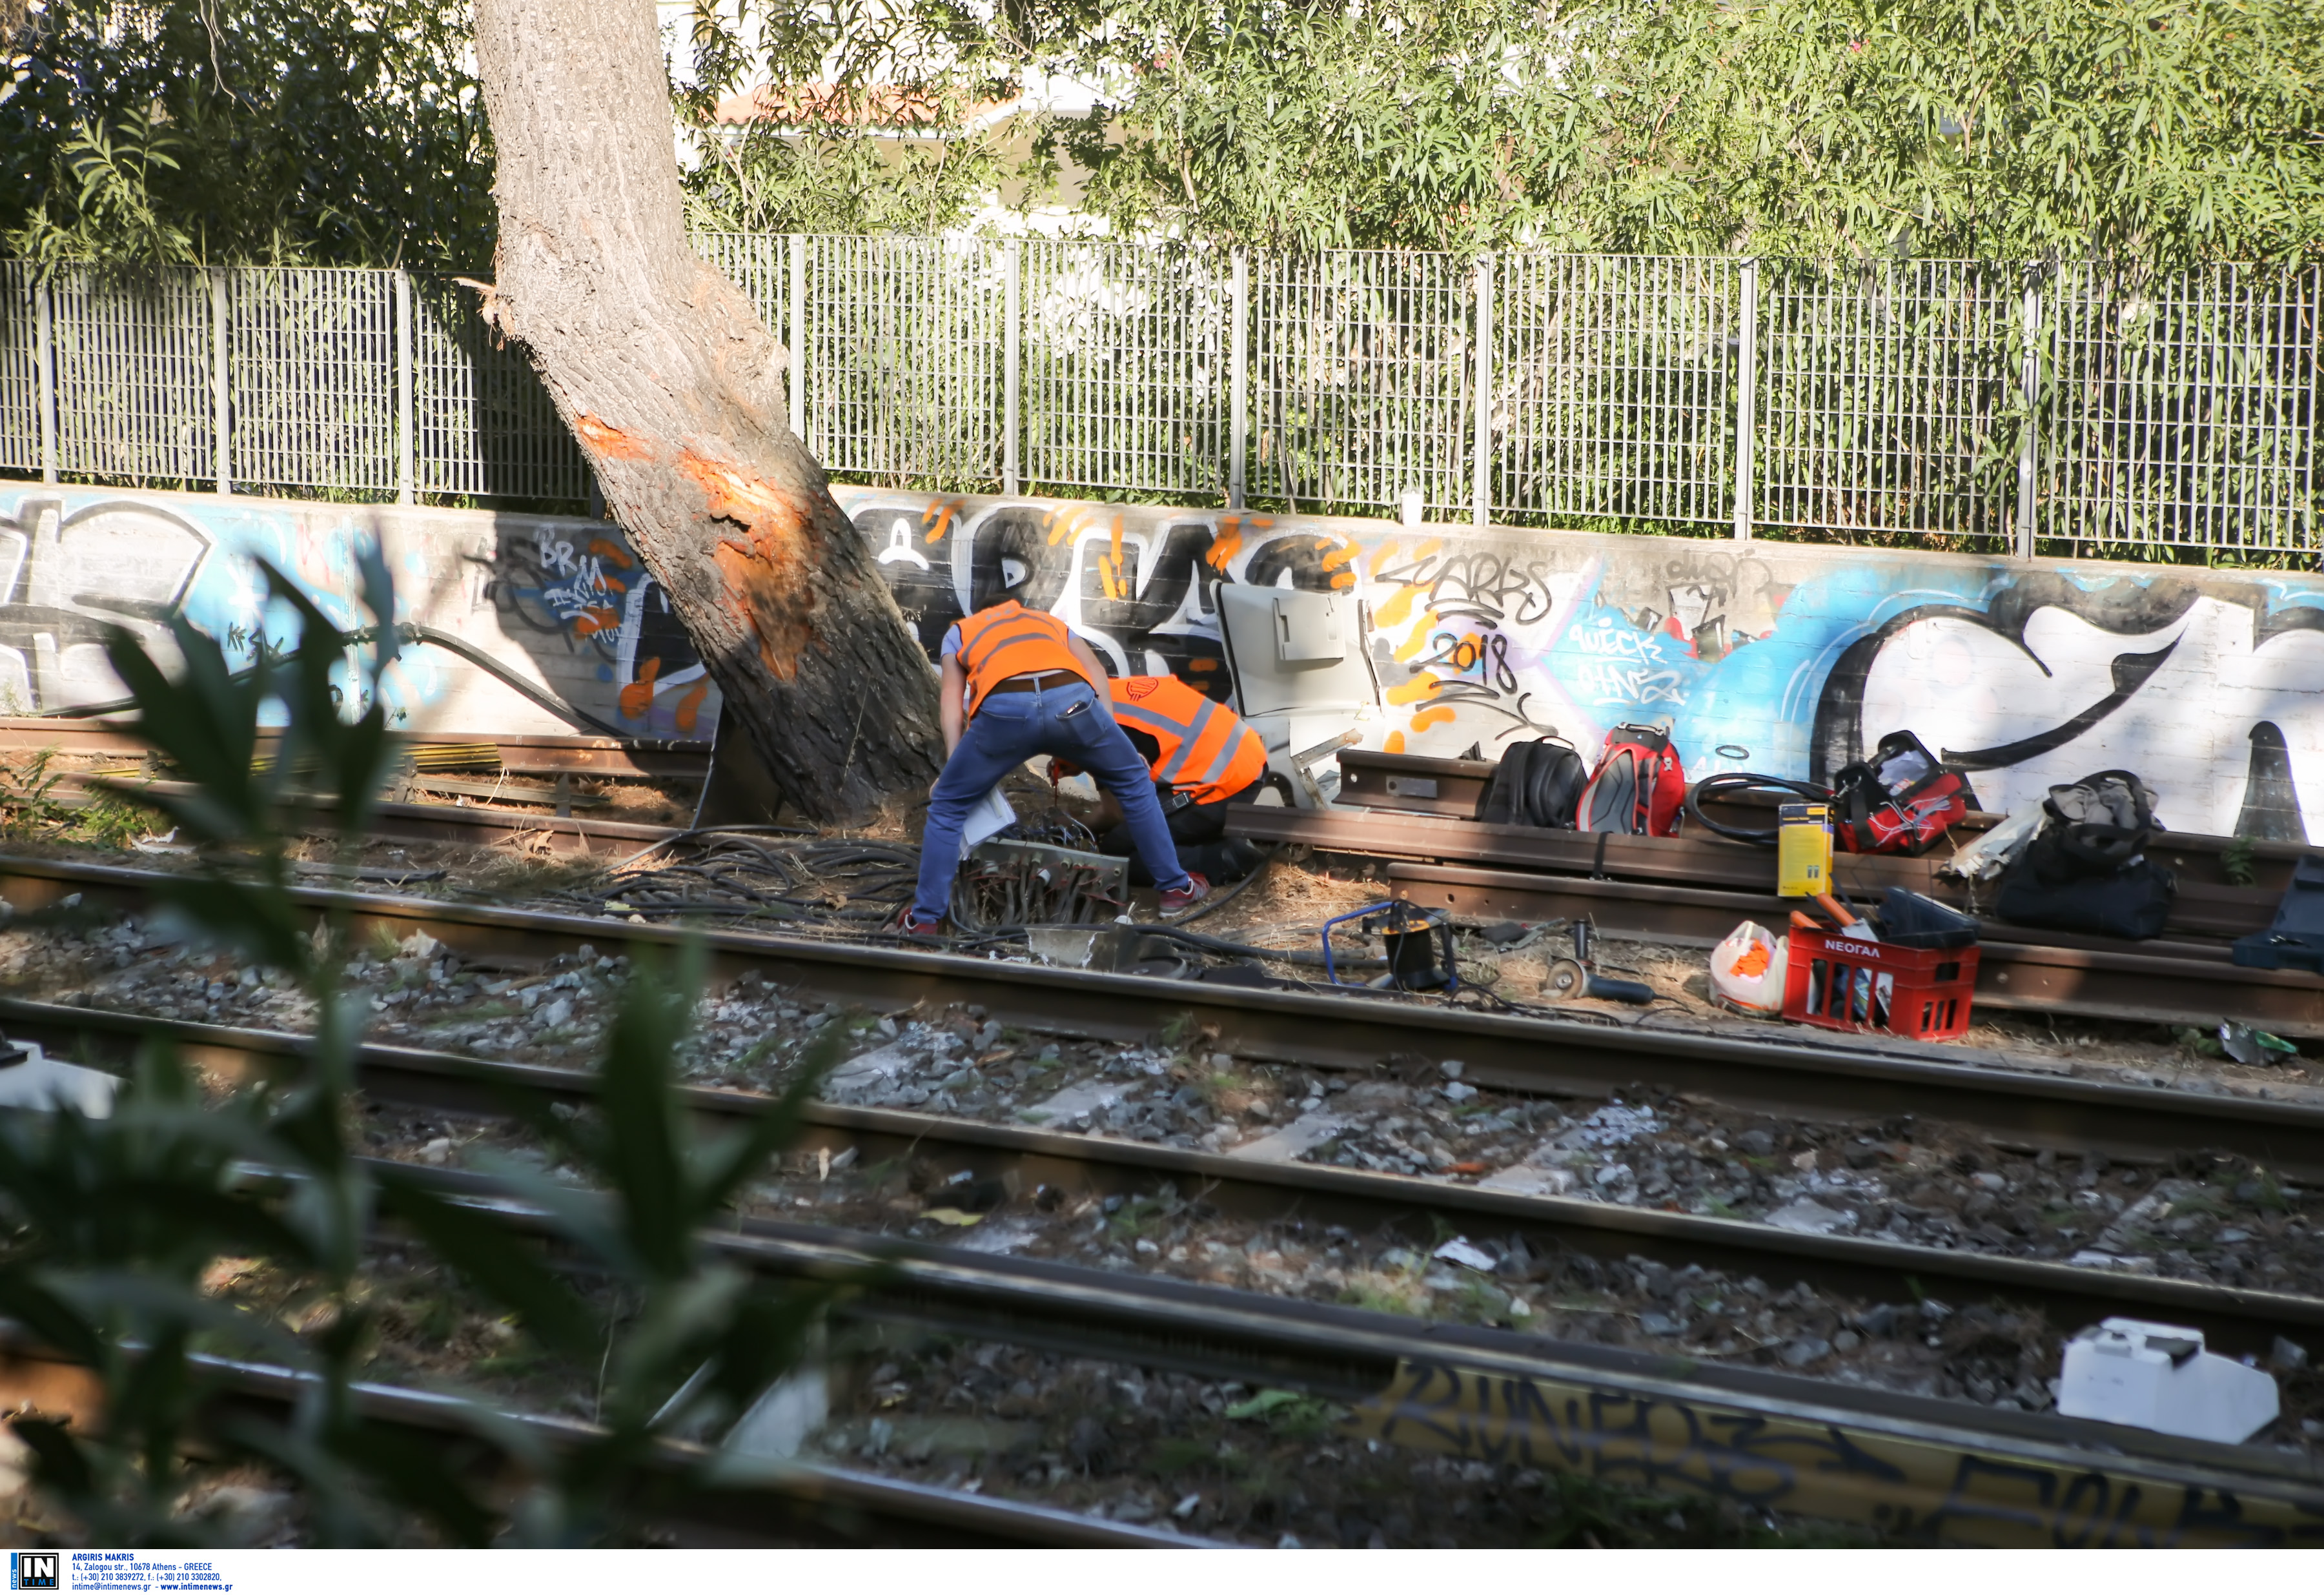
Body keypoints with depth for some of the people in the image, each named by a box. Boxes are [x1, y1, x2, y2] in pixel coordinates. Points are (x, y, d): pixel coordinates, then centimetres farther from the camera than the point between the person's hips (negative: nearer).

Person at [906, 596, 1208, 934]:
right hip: (1072, 701, 2)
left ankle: (925, 918, 20)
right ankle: (1176, 887, 34)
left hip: (1004, 709, -2)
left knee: (947, 807, 19)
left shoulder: (959, 633, 38)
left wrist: (952, 767, 18)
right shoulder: (1050, 622, 42)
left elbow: (951, 700, 22)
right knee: (1134, 784, 27)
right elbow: (1096, 672, 25)